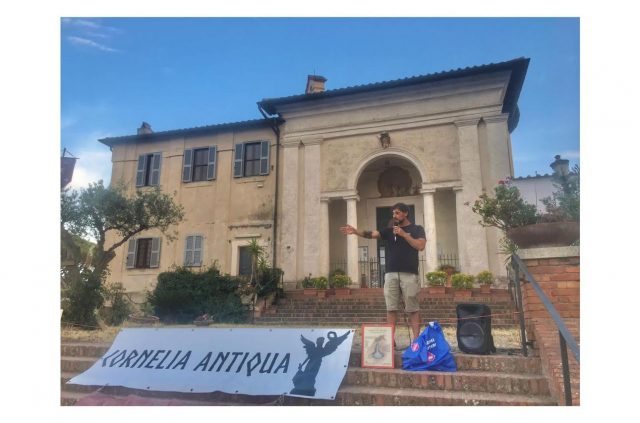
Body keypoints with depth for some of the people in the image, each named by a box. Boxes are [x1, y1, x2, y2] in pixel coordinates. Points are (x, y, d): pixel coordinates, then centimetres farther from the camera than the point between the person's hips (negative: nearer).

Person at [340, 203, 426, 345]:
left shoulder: (417, 229, 8)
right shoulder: (389, 230, 15)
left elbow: (420, 246, -8)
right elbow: (371, 234, 1)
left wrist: (404, 234, -10)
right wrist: (355, 231, -15)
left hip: (409, 274, -3)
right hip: (391, 273, 3)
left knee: (412, 308, -1)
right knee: (391, 308, 3)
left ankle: (416, 339, 3)